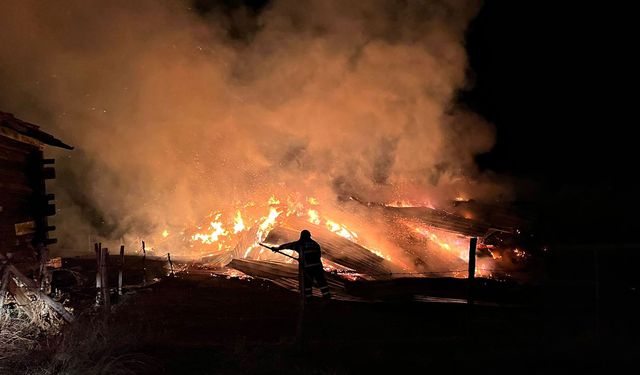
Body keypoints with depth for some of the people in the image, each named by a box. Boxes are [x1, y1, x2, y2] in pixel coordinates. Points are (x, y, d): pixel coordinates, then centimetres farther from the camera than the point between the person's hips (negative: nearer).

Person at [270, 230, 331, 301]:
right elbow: (319, 254, 19)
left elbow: (288, 245, 8)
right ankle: (327, 296, 6)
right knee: (321, 281, 8)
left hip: (306, 266, -2)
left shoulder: (299, 244, 4)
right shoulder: (315, 243, 15)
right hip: (317, 265, 2)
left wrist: (277, 248, 15)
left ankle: (308, 298, 11)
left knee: (307, 283, 9)